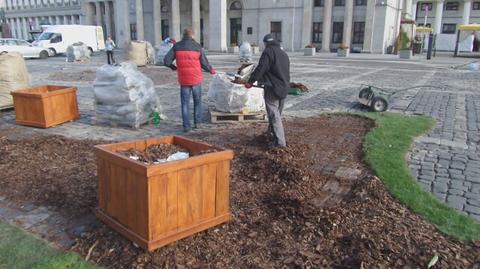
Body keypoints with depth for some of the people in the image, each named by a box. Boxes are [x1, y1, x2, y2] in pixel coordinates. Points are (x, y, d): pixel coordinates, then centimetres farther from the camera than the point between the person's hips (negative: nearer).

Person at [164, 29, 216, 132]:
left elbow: (166, 61, -5)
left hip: (184, 80, 1)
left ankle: (186, 126, 3)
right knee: (197, 101, 17)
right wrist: (212, 70, 18)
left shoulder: (177, 46, -1)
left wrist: (173, 67, 17)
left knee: (185, 103, 7)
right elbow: (205, 64, -2)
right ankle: (197, 123, 19)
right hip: (196, 79, -1)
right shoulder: (197, 47, -4)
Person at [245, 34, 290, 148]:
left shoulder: (268, 51, -8)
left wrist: (250, 82, -10)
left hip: (273, 88, -8)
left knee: (274, 115, -7)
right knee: (277, 113, 21)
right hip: (284, 89, 8)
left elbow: (260, 69, -17)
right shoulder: (284, 53, 18)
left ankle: (279, 142, -12)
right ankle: (271, 132, 38)